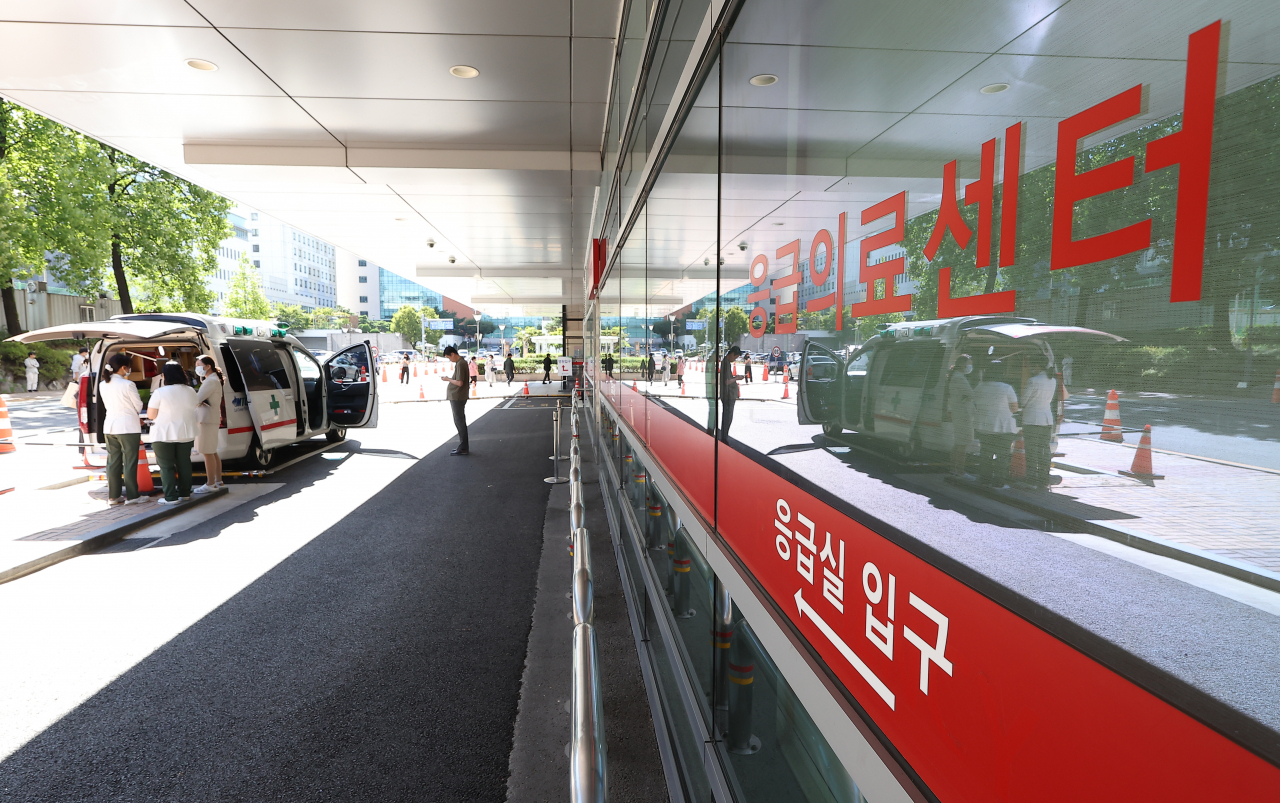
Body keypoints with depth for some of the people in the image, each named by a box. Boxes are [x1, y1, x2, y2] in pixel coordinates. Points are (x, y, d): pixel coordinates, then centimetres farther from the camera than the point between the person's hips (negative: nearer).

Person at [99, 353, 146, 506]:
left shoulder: (102, 385, 6)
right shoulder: (128, 385, -14)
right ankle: (131, 496, 3)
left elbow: (107, 405, 14)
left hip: (109, 426, 6)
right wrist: (136, 415, 16)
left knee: (113, 462, 11)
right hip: (128, 426, -6)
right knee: (130, 462, 0)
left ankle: (113, 496, 15)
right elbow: (138, 406, -7)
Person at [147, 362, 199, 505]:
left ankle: (171, 497, 1)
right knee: (184, 464, 13)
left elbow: (151, 415, -10)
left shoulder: (160, 393, -13)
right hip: (185, 433, 5)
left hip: (164, 434, -5)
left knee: (167, 466, 2)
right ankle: (185, 493, 20)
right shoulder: (190, 391, 3)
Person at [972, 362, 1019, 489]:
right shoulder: (1006, 389, -12)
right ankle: (999, 482, 3)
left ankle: (986, 479, 19)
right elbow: (1014, 408, -8)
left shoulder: (978, 388, 3)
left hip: (983, 426, 5)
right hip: (1003, 427, -5)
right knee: (1002, 455, 2)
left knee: (986, 454, 14)